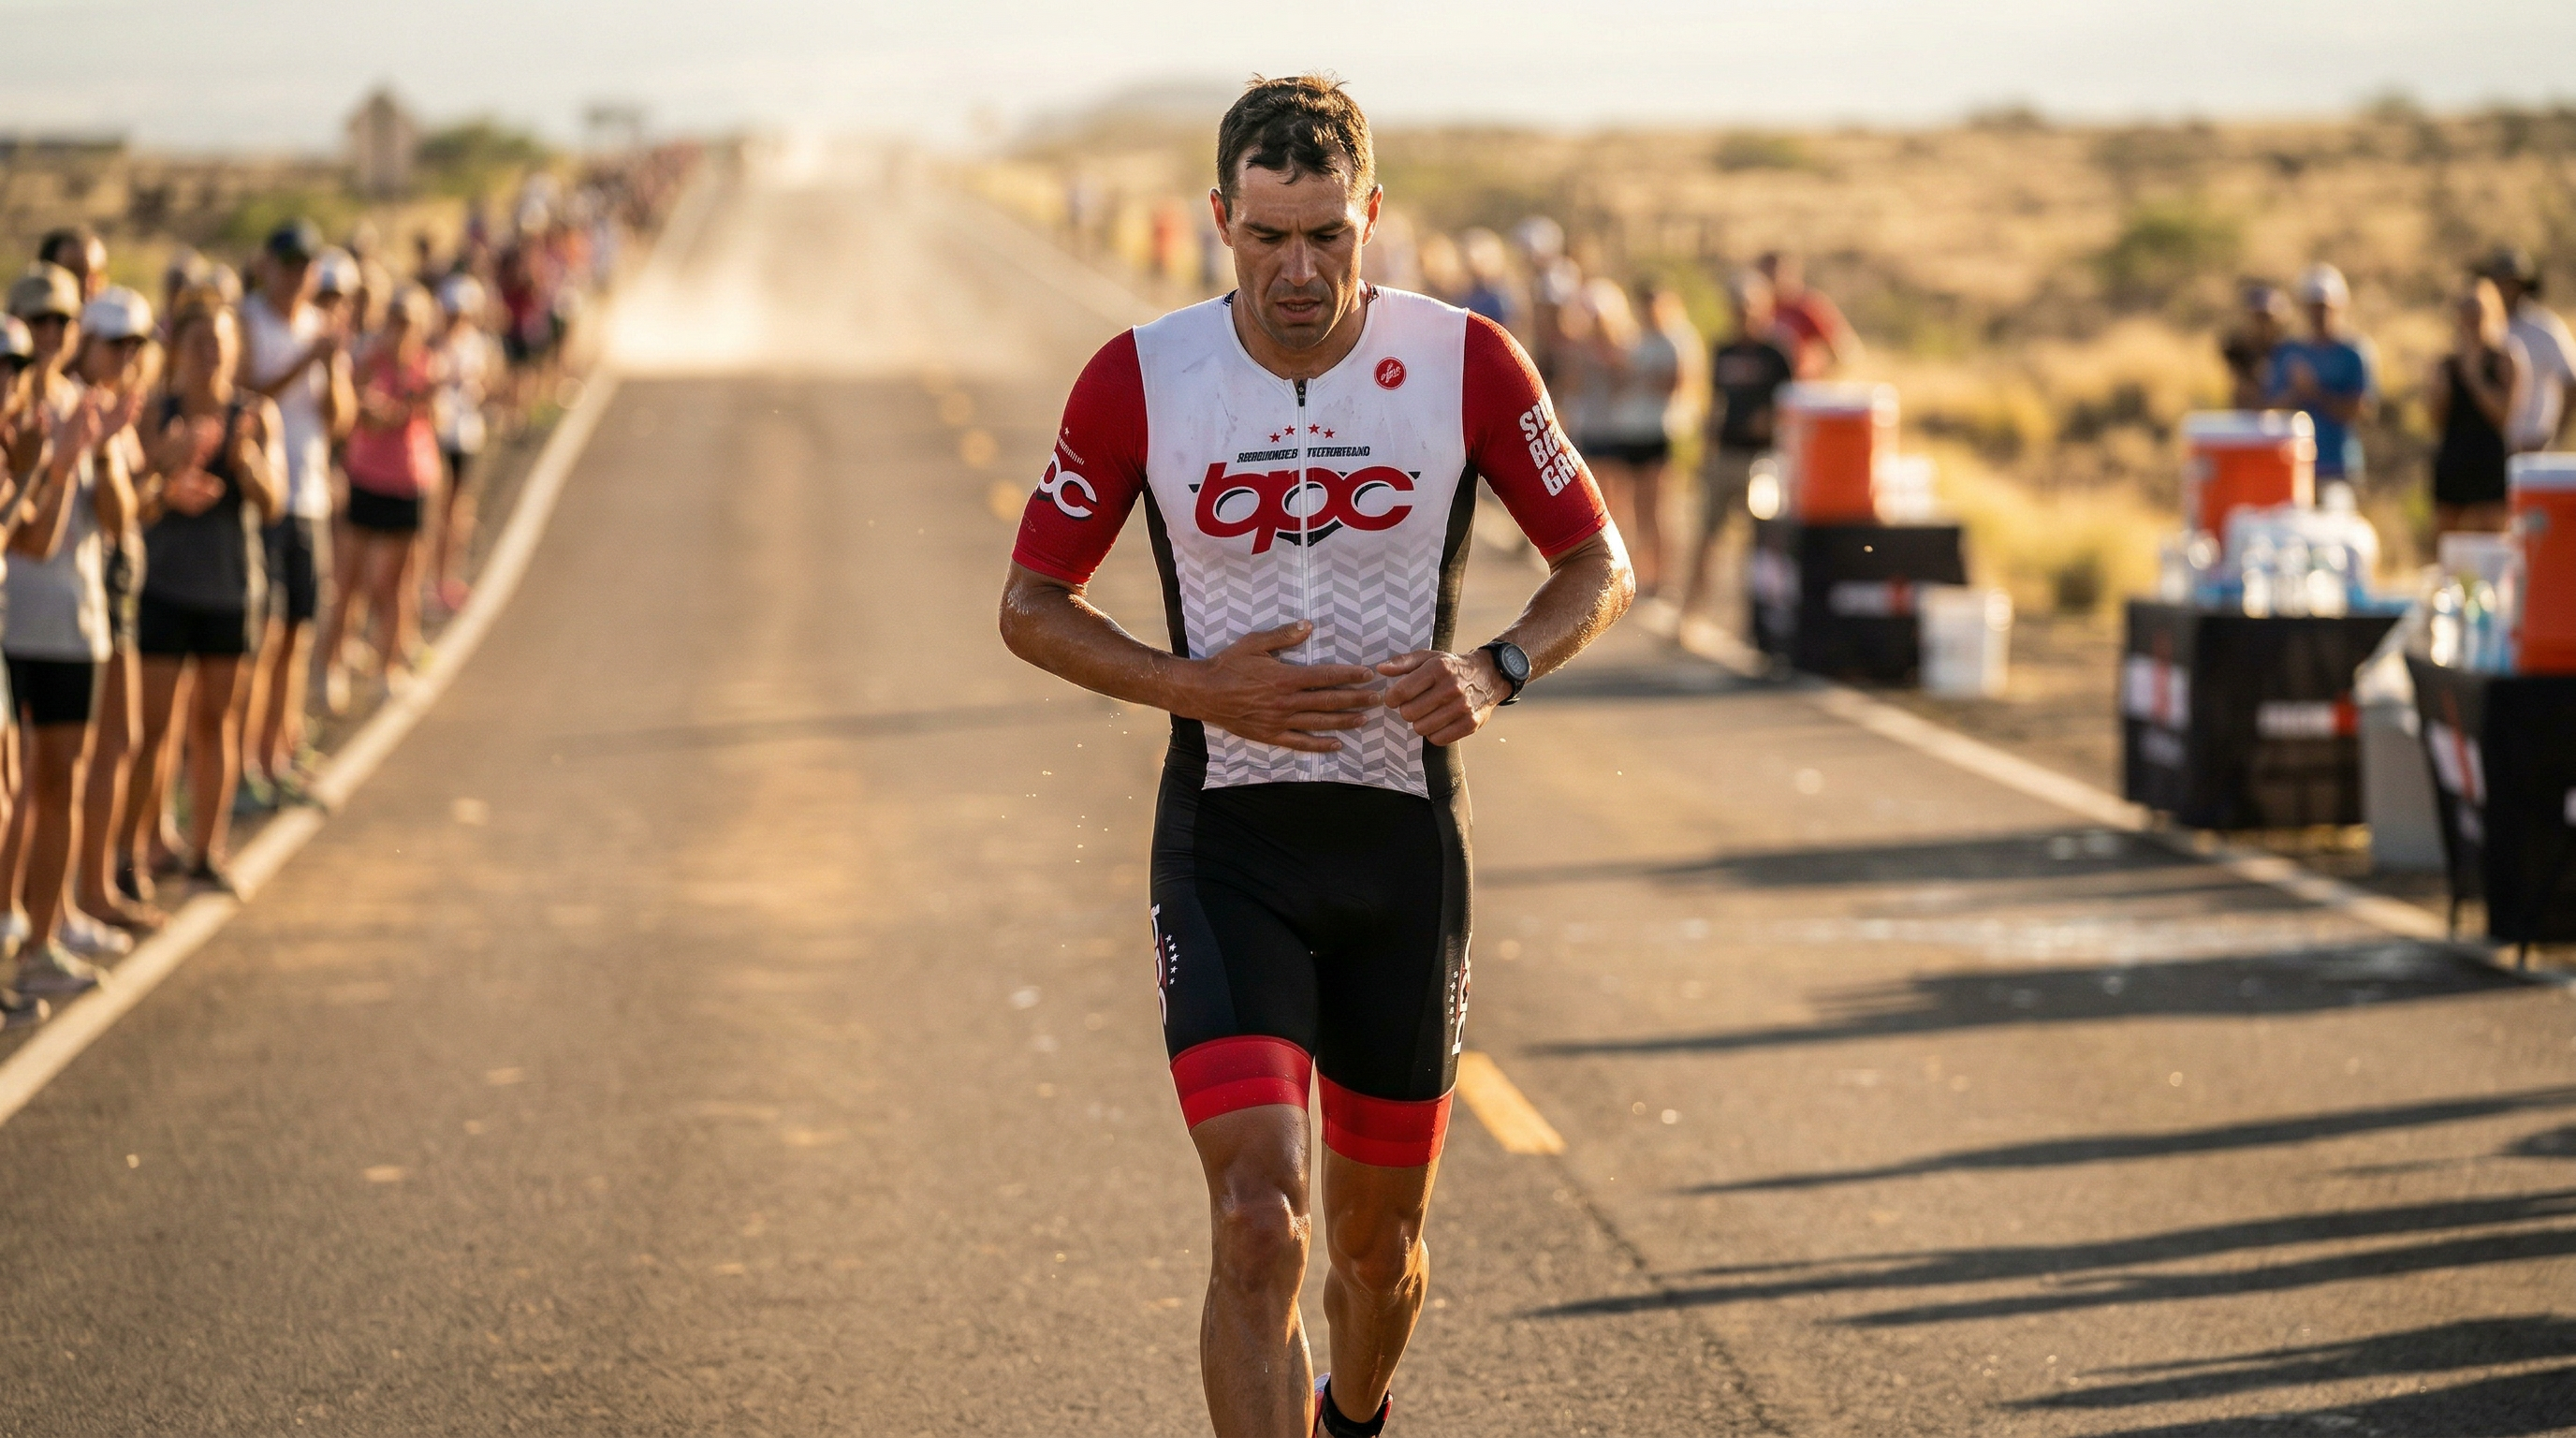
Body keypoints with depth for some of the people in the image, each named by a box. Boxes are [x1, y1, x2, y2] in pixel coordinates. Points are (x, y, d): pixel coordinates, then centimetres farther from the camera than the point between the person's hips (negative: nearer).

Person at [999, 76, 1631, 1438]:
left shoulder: (1466, 365, -5)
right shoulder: (1138, 381, -6)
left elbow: (1599, 567, 6)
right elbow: (1031, 607, 2)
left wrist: (1497, 669, -15)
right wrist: (1198, 686, -15)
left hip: (1403, 846, 2)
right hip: (1226, 848, -1)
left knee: (1378, 1242, 15)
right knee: (1258, 1221, -19)